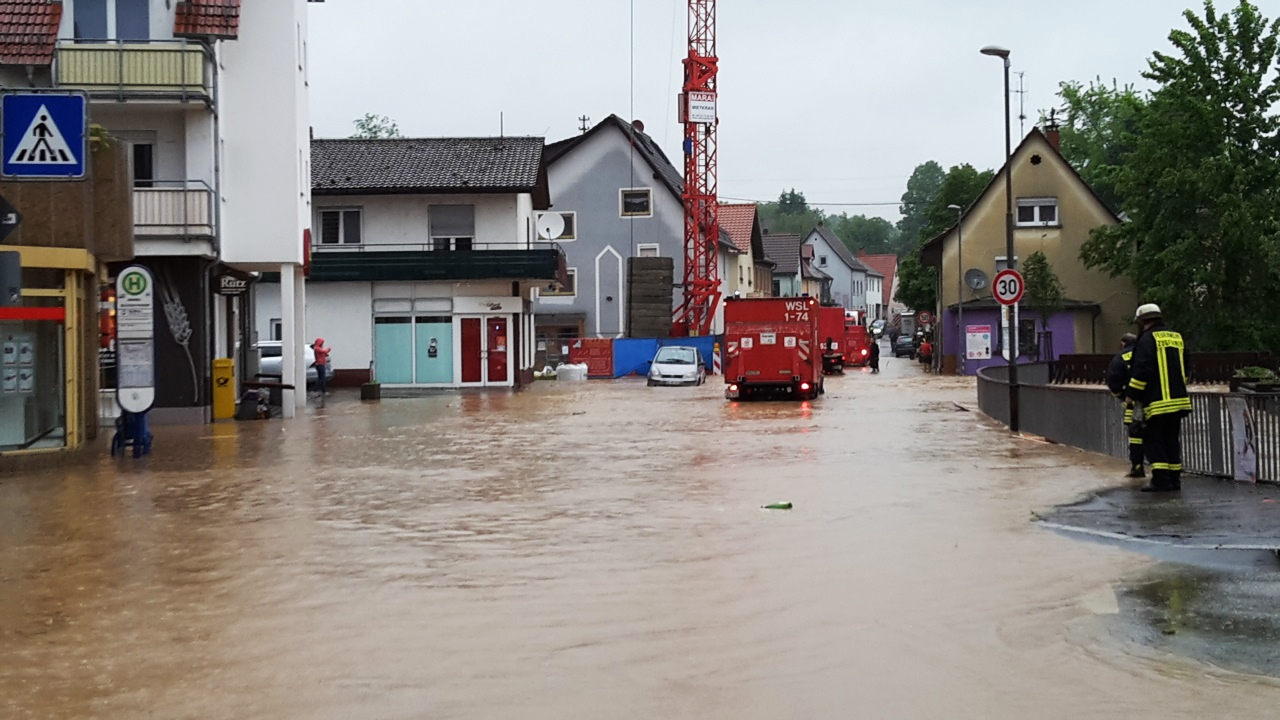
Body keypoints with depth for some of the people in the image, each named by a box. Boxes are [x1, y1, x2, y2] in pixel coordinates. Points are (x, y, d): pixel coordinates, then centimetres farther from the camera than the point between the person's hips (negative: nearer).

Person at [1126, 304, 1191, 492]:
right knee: (1172, 439, 13)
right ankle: (1174, 479, 14)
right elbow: (1185, 370, 23)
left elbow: (1141, 371, -15)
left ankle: (1161, 479, -7)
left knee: (1153, 440, -1)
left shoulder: (1147, 339, -8)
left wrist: (1132, 396, -8)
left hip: (1157, 401, -7)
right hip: (1179, 398, 7)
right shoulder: (1177, 338, 16)